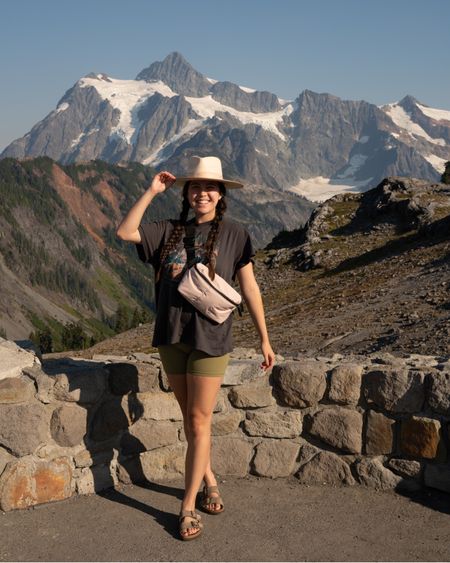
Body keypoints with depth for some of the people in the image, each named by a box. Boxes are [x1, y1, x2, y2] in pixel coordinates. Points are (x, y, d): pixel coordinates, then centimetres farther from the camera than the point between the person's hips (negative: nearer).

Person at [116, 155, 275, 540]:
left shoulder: (233, 233, -2)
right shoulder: (170, 231, 7)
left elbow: (249, 288, -2)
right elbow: (125, 232, -3)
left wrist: (264, 339, -1)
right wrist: (152, 192, -5)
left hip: (210, 337, -4)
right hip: (171, 336, 4)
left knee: (199, 422, -1)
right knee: (190, 418, 15)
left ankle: (188, 506, 8)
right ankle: (209, 480, 35)